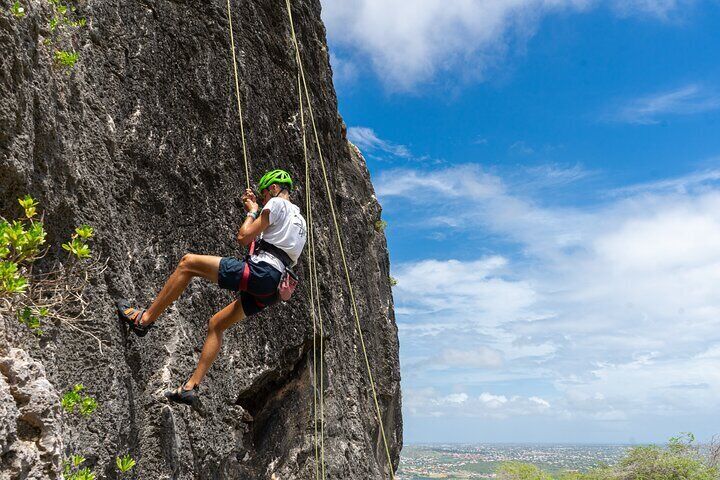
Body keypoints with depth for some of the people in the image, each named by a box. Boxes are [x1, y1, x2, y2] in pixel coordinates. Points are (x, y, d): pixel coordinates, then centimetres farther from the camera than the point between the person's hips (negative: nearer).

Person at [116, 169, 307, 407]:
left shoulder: (277, 204, 0)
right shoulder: (300, 219, 29)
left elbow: (244, 237, -3)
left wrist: (252, 212, 14)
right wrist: (255, 211, 32)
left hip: (257, 273, -9)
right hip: (271, 290, 9)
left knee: (188, 262, -1)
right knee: (215, 324, 18)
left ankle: (144, 318, 2)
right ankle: (191, 387, 16)